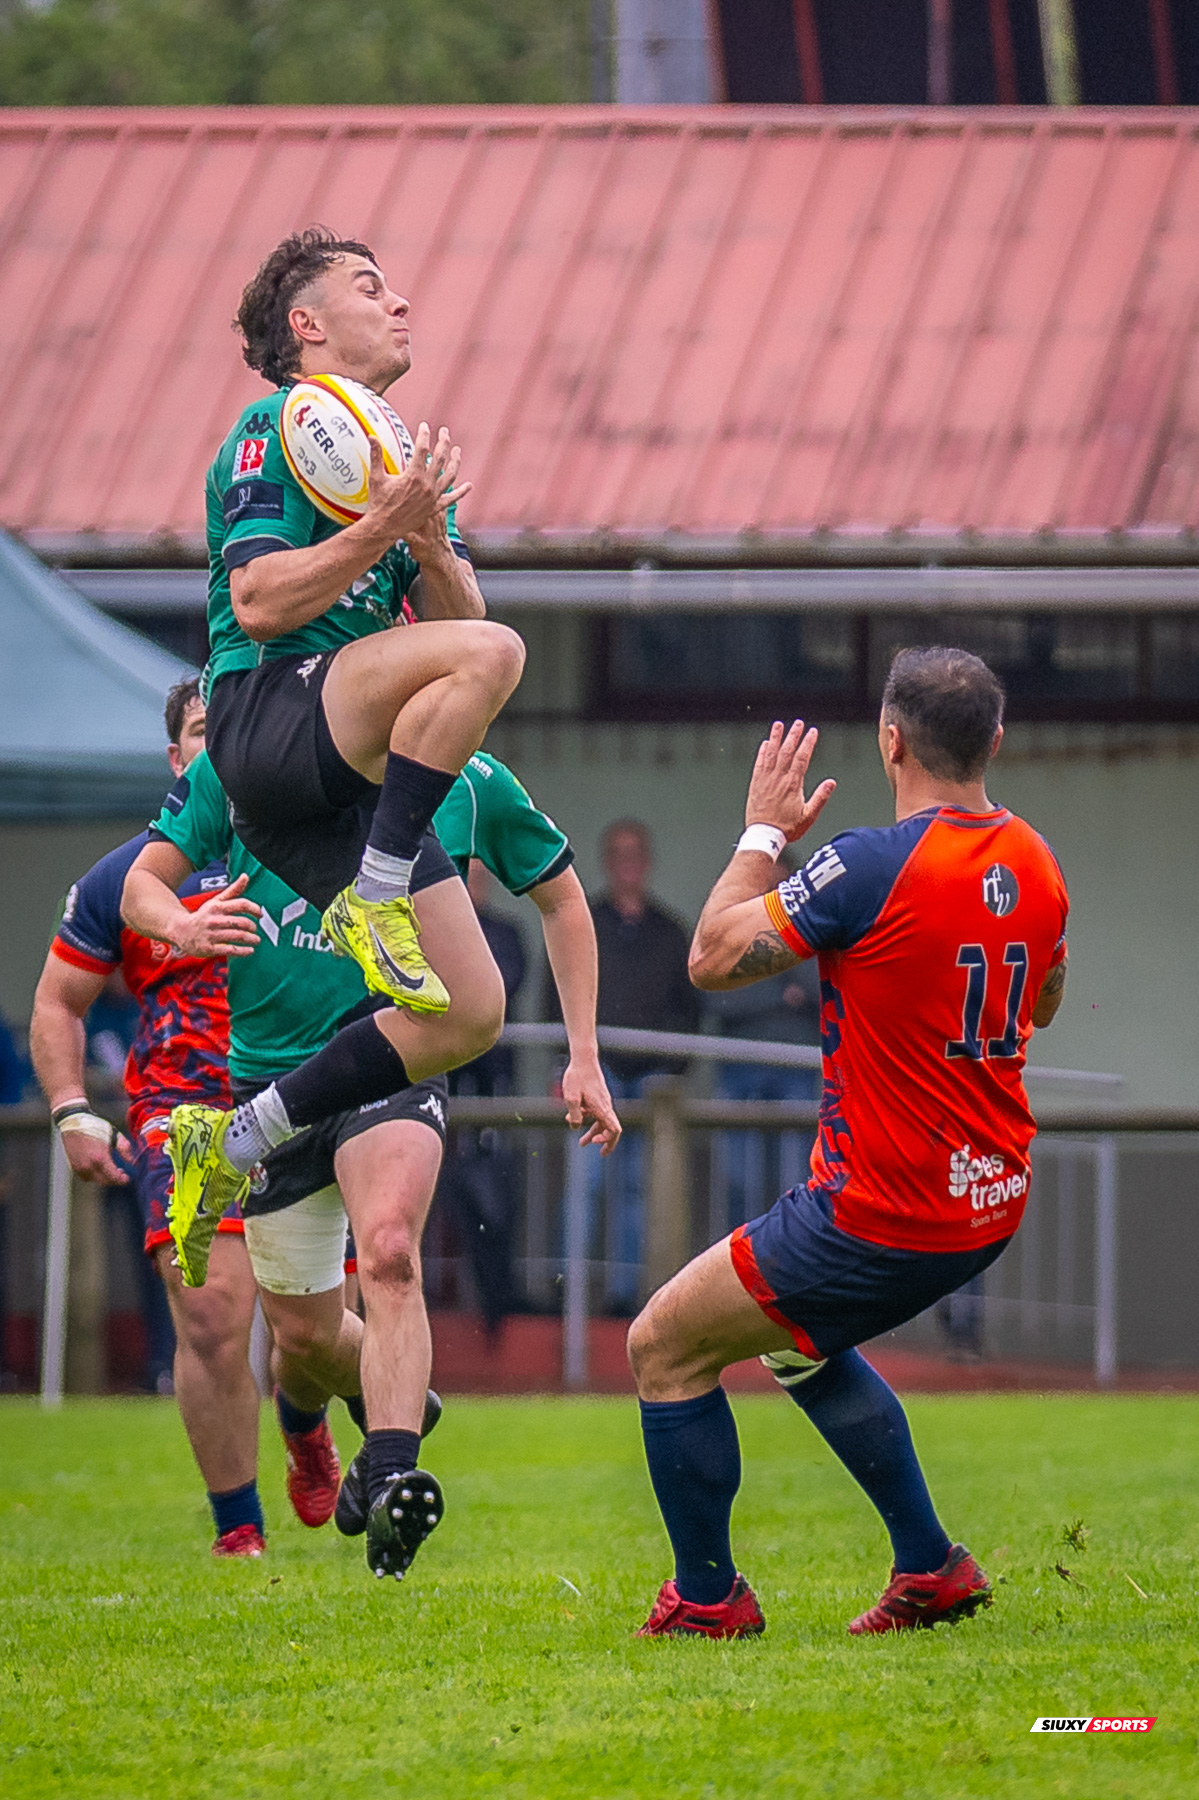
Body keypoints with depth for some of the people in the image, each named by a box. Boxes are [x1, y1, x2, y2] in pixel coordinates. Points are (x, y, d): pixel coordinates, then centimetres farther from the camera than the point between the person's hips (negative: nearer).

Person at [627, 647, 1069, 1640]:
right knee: (801, 1341, 31)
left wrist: (763, 834, 2)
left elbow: (714, 955, -12)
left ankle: (707, 1598, 14)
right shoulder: (1034, 863, 1)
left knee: (665, 1348, 7)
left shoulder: (874, 867, -22)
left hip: (882, 1215, -8)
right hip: (991, 1204, 8)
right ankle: (930, 1567, 27)